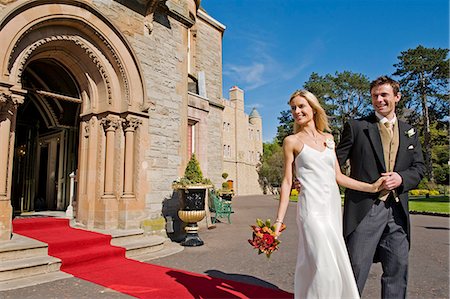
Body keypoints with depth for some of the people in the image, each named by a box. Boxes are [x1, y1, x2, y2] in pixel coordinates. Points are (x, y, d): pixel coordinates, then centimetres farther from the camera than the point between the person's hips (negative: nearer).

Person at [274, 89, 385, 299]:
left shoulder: (328, 138, 13)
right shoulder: (292, 141, 0)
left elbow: (338, 176, 14)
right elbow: (287, 182, -1)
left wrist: (371, 187, 6)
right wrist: (279, 220, -4)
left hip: (334, 207, 5)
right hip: (312, 209, -5)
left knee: (337, 265, 9)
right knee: (325, 268, -9)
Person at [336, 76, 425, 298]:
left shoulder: (409, 132, 16)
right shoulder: (356, 127, 2)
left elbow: (418, 167, 12)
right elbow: (335, 162, -4)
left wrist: (401, 178, -9)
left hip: (397, 210, 5)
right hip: (365, 207, -4)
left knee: (397, 271, 12)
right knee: (356, 267, -2)